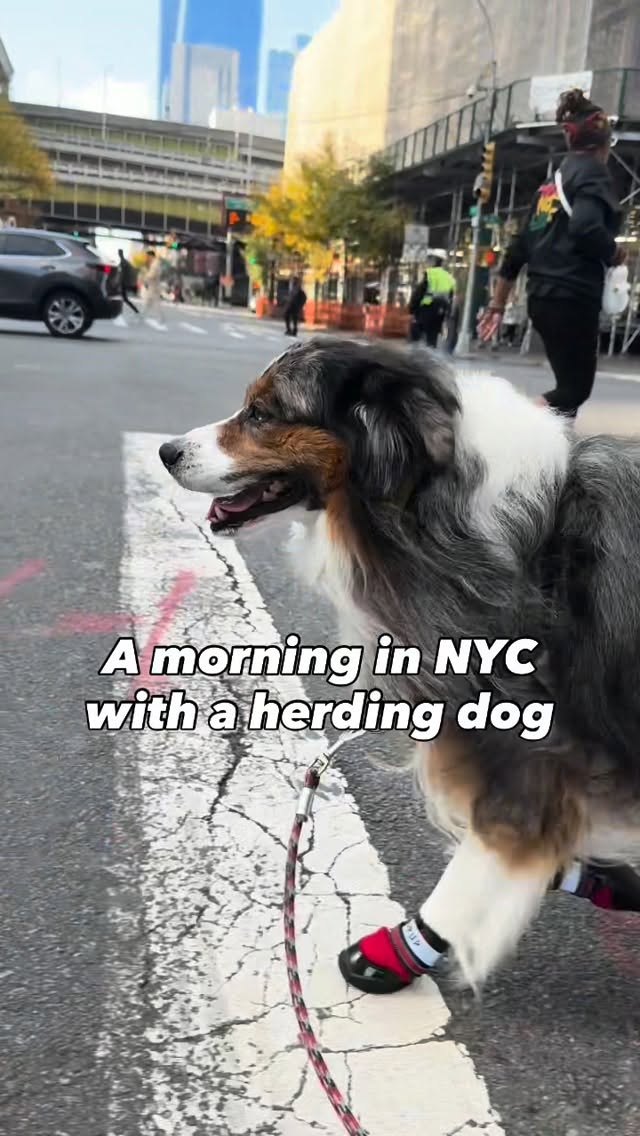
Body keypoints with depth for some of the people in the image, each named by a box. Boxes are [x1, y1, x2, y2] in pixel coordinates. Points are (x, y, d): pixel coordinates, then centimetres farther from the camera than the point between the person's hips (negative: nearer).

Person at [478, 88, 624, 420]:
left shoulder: (551, 184, 18)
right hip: (573, 298, -8)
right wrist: (615, 254, -4)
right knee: (576, 387, -4)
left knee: (569, 385, 13)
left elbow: (519, 246, 17)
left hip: (542, 297, 8)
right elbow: (585, 228, -24)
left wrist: (497, 304, 20)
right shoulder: (593, 173, -4)